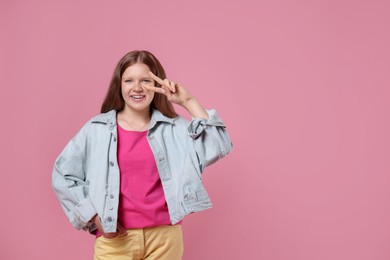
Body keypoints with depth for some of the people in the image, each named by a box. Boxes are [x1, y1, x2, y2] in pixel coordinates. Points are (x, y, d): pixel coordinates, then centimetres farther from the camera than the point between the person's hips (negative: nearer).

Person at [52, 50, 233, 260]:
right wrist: (93, 216, -1)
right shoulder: (96, 129, 1)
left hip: (164, 236, 1)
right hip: (115, 238, -1)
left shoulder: (174, 128, 3)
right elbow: (63, 176, 5)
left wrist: (188, 102, -9)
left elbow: (218, 146, -10)